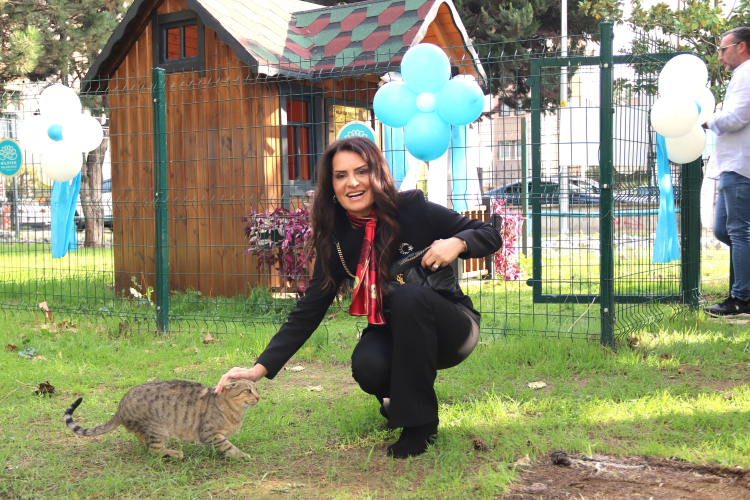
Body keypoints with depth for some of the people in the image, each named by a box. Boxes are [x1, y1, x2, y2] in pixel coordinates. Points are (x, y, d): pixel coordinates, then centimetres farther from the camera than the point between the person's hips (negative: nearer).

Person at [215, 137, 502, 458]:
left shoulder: (413, 210, -16)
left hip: (450, 328, -2)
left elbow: (490, 236, -7)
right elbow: (309, 310, -8)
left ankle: (419, 423, -21)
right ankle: (396, 399, 8)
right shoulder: (335, 238, -7)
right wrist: (261, 368, -17)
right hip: (394, 334, 2)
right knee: (368, 366, -31)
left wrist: (457, 243, -30)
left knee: (410, 295, -33)